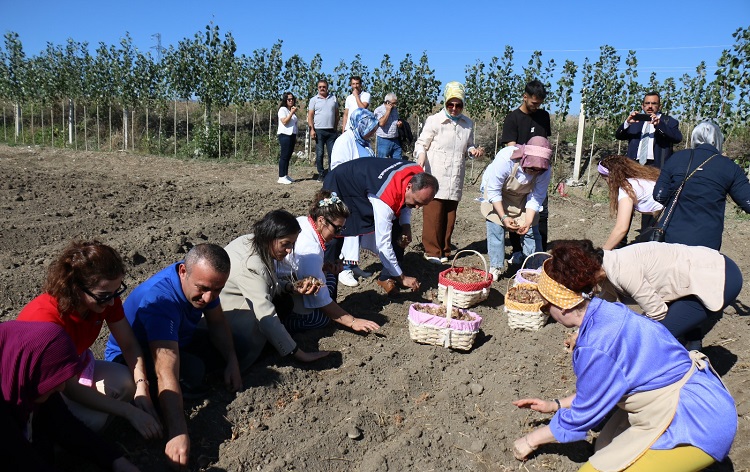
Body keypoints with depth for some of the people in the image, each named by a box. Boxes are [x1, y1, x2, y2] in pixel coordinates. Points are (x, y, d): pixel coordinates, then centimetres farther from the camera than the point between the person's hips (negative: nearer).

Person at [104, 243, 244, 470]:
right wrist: (178, 434, -52)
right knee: (191, 370, -34)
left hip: (177, 339, 7)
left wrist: (232, 362, -14)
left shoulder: (202, 278, -18)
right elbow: (166, 374, -47)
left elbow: (218, 323, -1)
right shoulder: (158, 298, -40)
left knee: (237, 348, -2)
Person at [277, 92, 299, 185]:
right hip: (284, 135, -8)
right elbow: (284, 121, -17)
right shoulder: (283, 109, -5)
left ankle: (286, 175, 12)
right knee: (284, 156, -9)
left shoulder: (293, 110, 19)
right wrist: (292, 113, -17)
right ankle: (281, 177, -9)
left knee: (288, 156, 8)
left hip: (292, 135, 8)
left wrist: (295, 137, 19)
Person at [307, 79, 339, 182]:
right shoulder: (314, 100, 4)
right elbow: (310, 115, 0)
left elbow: (336, 114, 14)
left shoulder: (333, 99, 11)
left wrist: (336, 127, 7)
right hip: (319, 131, -2)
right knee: (319, 153, 1)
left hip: (331, 131, 2)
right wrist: (311, 129, -9)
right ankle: (321, 174, 9)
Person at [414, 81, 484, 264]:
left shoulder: (468, 124, 12)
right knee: (433, 215, -5)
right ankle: (432, 250, 5)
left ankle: (444, 250, 20)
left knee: (450, 216, 9)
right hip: (435, 178, -4)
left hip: (455, 179, 4)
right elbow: (421, 144, -1)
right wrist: (421, 155, -21)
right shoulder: (434, 121, -2)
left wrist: (474, 151, 0)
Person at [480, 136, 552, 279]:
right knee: (496, 229, -11)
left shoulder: (545, 172, -27)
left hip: (522, 198, 3)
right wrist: (503, 217, -33)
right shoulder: (505, 159, -39)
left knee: (532, 231, -2)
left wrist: (528, 222, -32)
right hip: (496, 194, -3)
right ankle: (496, 268, 2)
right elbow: (493, 191, -30)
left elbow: (536, 199, -19)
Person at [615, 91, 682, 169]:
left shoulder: (668, 121, 11)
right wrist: (627, 123, -11)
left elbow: (678, 138, -6)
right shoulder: (636, 120, 19)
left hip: (657, 166, -2)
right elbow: (618, 135, 10)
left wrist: (659, 124, -20)